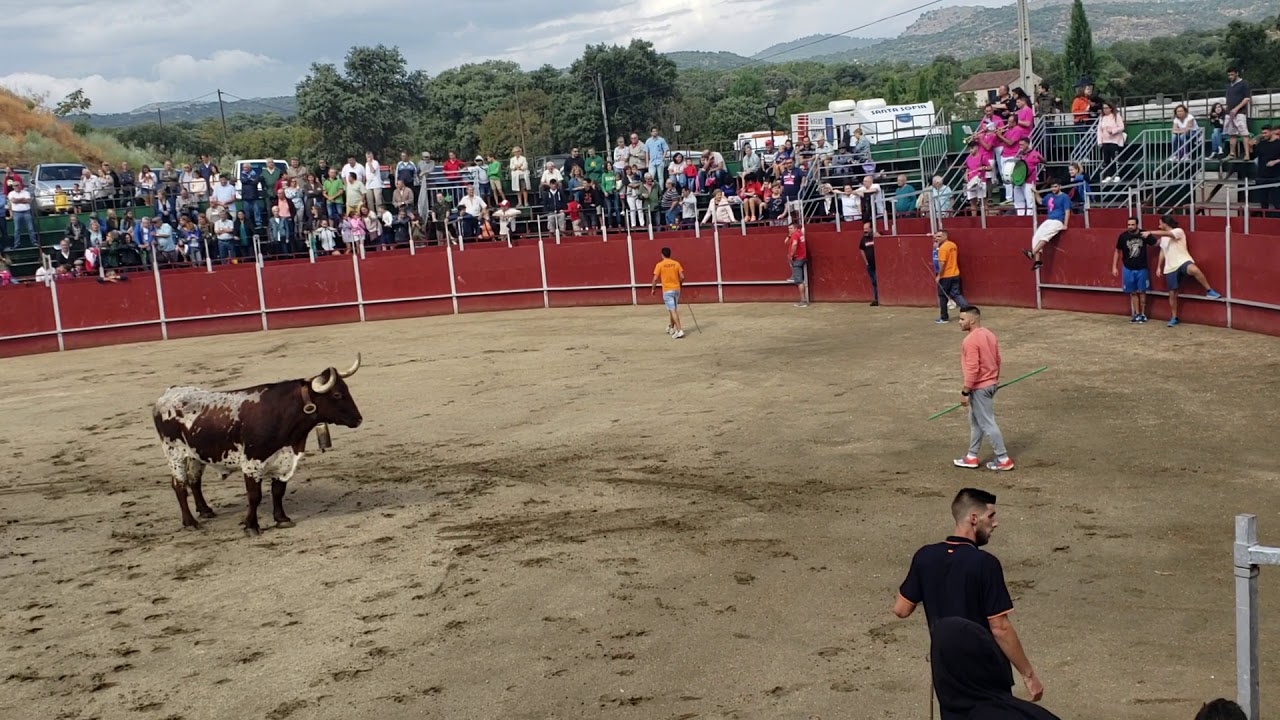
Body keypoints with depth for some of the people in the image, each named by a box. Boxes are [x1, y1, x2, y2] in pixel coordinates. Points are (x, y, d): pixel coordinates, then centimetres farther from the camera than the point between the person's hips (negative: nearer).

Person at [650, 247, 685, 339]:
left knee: (673, 310, -7)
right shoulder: (676, 263, 2)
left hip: (667, 291, -5)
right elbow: (682, 277, 0)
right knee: (673, 309, 19)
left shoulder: (660, 265, -8)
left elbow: (655, 279, -10)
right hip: (676, 289, 5)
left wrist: (653, 289, 5)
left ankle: (679, 330, -15)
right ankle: (671, 328, 31)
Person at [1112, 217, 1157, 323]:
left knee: (1141, 292, 6)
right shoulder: (1123, 236, -8)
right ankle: (1137, 314, 17)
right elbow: (1117, 251, 3)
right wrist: (1114, 267, 1)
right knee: (1133, 292, 8)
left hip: (1142, 269, -1)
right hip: (1128, 269, 1)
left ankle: (1143, 314, 17)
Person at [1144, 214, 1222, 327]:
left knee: (1194, 270, -41)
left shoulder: (1178, 231, -4)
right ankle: (1174, 318, 17)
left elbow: (1166, 233, -23)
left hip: (1183, 261, -7)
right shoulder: (1163, 237, 20)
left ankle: (1209, 291, -25)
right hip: (1170, 267, 7)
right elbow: (1162, 252, 28)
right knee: (1172, 293, 5)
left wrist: (1150, 232, -22)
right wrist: (1159, 267, 24)